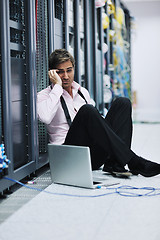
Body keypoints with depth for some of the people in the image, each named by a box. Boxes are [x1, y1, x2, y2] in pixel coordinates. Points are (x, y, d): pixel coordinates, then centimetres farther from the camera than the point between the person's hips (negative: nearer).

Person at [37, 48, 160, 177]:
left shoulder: (83, 92, 22)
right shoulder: (44, 95, 4)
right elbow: (45, 117, -19)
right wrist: (57, 86, -10)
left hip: (96, 155, 6)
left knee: (122, 102, -7)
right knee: (86, 111, -32)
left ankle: (113, 163, -25)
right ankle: (133, 162, -30)